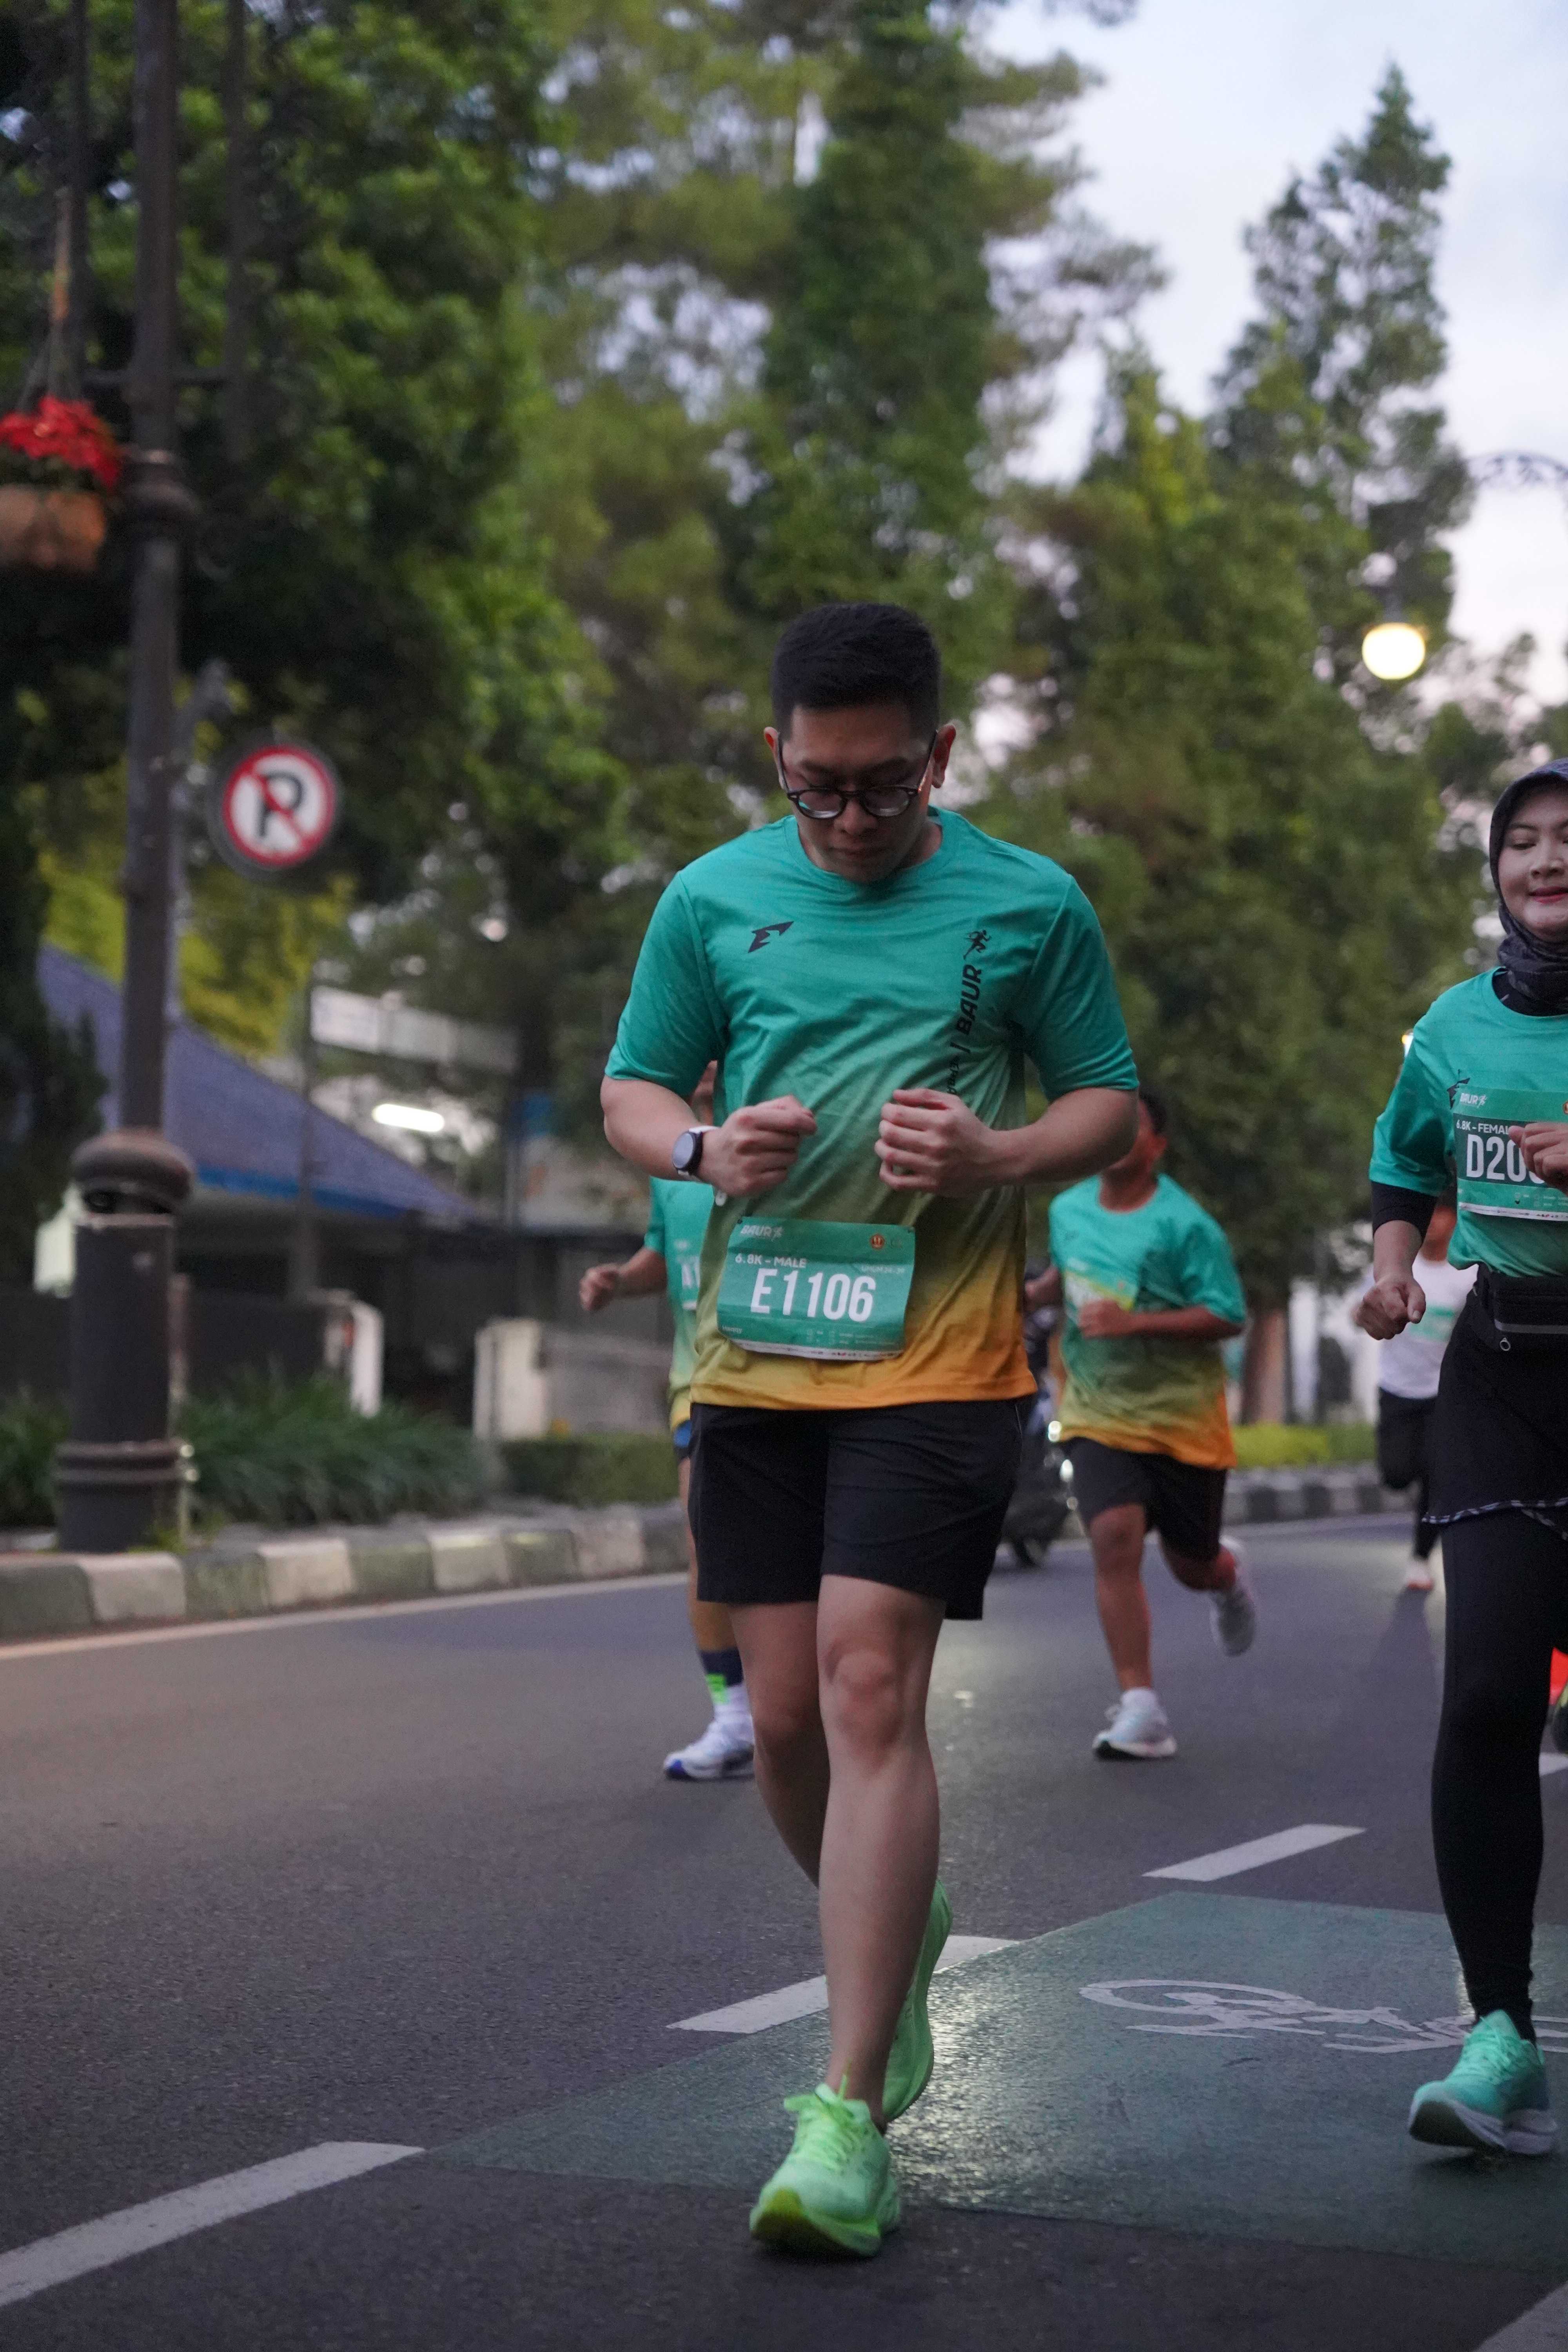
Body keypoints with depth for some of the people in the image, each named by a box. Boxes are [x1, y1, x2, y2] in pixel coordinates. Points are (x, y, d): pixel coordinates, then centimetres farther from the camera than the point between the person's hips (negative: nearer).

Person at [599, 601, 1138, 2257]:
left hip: (939, 1359, -3)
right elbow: (631, 1090, 14)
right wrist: (705, 1153, -9)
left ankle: (849, 2121, -10)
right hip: (753, 1359, 4)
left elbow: (1110, 1101, 9)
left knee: (870, 1689, -14)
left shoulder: (1030, 908, 2)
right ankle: (892, 1931, 39)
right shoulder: (713, 900, 8)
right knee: (783, 1717, 7)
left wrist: (999, 1156, -13)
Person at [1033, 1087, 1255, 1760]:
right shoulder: (1068, 1210, 4)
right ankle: (1139, 1709, -17)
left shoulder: (1185, 1224, -14)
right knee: (1114, 1539, -18)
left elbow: (1228, 1317, -16)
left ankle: (1228, 1577, 51)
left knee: (1191, 1564, 10)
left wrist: (1133, 1322, -25)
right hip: (1098, 1414, 3)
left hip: (1182, 1417, -3)